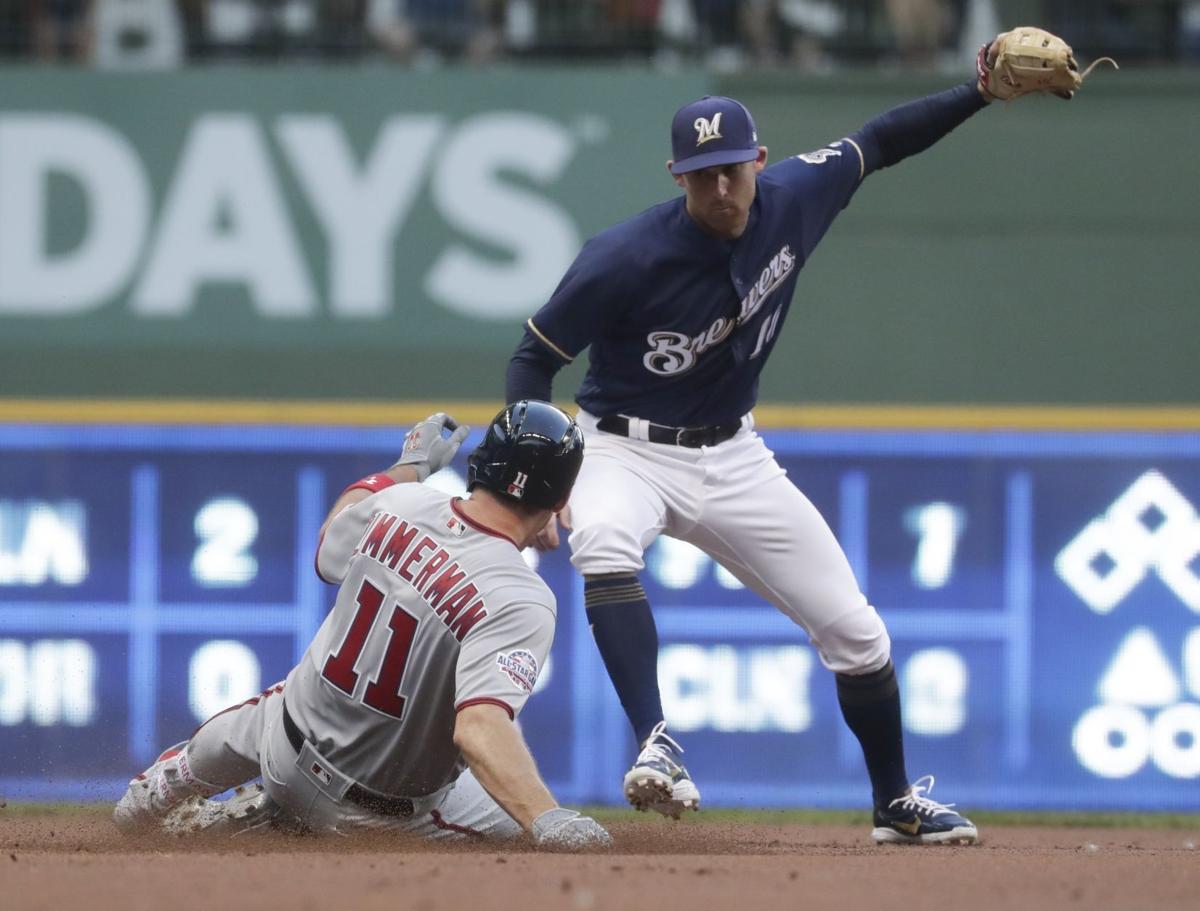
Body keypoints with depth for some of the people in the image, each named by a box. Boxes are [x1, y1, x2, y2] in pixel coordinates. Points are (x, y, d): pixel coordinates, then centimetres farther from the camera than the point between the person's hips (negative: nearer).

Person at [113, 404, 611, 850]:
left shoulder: (399, 503, -12)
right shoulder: (519, 601, -31)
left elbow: (329, 546, 13)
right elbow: (479, 727, -45)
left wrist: (409, 465, 25)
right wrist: (549, 821, -53)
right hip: (388, 807, -7)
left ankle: (160, 791, 55)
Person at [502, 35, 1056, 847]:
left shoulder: (792, 199, -11)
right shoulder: (627, 259, -25)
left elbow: (877, 144, 6)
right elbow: (534, 359, -16)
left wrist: (981, 94, -5)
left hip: (733, 458, 5)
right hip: (627, 451, -5)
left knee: (854, 629, 4)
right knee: (603, 546, -41)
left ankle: (898, 803, 24)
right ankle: (656, 747, -41)